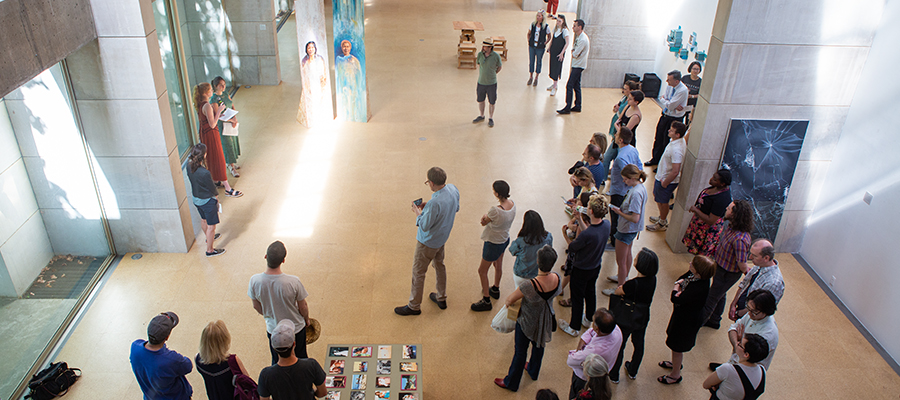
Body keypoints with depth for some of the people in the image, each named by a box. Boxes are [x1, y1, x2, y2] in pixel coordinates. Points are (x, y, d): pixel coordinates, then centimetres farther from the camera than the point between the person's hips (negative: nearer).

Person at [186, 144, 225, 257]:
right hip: (207, 201, -8)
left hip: (196, 199, 8)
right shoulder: (204, 173, -35)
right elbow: (212, 188, -18)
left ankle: (209, 237, 57)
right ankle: (210, 250, 24)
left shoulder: (189, 166, -14)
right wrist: (216, 196, -1)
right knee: (211, 226, 11)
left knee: (203, 220, 31)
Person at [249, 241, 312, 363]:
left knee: (277, 362, 27)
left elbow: (256, 306, -6)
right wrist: (306, 319, 7)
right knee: (300, 359, 24)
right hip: (296, 328, -2)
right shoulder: (293, 282, -32)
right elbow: (303, 307, -15)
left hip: (273, 329, 2)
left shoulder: (254, 281, -24)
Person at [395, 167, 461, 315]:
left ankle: (414, 306, 25)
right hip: (442, 237, 9)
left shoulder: (435, 203, -38)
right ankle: (441, 298, 44)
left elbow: (424, 226, -28)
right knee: (439, 265, 27)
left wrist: (418, 212, -9)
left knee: (418, 272, 9)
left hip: (428, 242, -8)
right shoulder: (453, 189, -13)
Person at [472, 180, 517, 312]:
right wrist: (488, 217, -15)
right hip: (505, 239, 8)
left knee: (482, 271, 11)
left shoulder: (495, 210, -37)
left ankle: (486, 301, 24)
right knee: (498, 266, 30)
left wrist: (485, 216, -2)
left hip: (494, 244, -8)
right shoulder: (512, 204, -12)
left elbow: (483, 222, -21)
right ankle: (495, 290, 53)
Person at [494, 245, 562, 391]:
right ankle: (533, 371, 59)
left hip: (528, 322, -5)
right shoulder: (556, 278, -24)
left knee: (520, 351, 17)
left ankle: (511, 382, 40)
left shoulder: (530, 286, -40)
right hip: (546, 321, 5)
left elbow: (510, 299, -23)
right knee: (539, 346, 31)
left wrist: (508, 301, 1)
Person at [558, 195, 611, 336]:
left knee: (577, 298, 14)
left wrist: (565, 234, -3)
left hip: (581, 270, -7)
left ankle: (574, 328, 33)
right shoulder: (606, 225, -18)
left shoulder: (587, 235, -39)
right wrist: (579, 219, -2)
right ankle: (588, 319, 50)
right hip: (596, 267, 7)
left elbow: (572, 247, -19)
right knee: (590, 293, 28)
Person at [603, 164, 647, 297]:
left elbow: (635, 218, -32)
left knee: (621, 261, 5)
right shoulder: (641, 187, -3)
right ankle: (624, 277, 52)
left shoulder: (635, 193, -33)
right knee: (627, 253, 30)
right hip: (631, 229, 10)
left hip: (626, 230, -10)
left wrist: (619, 212, -19)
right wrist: (622, 209, 4)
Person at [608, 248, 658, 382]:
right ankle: (632, 371, 48)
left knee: (619, 347, 17)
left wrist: (621, 288, 1)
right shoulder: (653, 280, -16)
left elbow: (617, 292, -16)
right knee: (638, 345, 26)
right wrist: (625, 289, -10)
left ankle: (613, 375, 34)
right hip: (643, 319, 6)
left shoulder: (633, 284, -35)